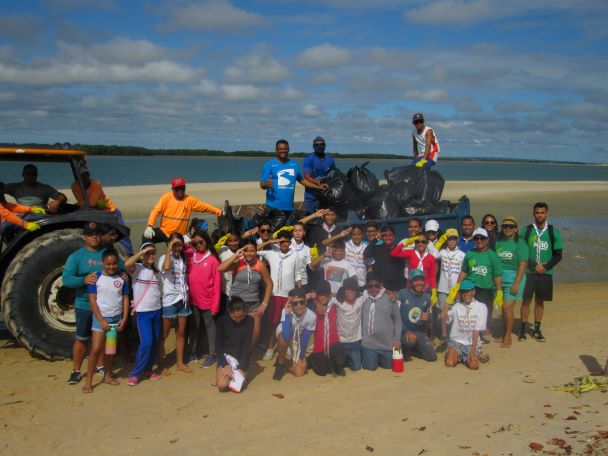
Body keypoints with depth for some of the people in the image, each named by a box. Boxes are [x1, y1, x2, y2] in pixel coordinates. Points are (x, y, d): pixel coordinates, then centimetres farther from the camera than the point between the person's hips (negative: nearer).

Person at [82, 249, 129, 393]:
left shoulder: (121, 278, 1)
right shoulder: (96, 277, -7)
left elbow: (125, 299, 6)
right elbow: (92, 300, -8)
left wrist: (124, 319, -3)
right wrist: (101, 320, -13)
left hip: (117, 318, 3)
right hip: (101, 317, -3)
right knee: (96, 349, -8)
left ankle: (107, 375, 28)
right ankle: (88, 381, 0)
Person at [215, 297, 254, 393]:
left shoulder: (249, 321, -9)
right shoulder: (222, 321, -9)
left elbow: (247, 346, -11)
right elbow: (218, 345, -7)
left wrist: (241, 367, -20)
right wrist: (225, 365, -19)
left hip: (241, 358, 0)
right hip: (225, 357, 1)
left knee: (237, 385, -24)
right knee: (222, 385, -23)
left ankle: (238, 374, 9)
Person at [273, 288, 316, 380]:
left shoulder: (311, 316, -28)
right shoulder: (286, 311, -29)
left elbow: (305, 339, -18)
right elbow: (286, 336, -39)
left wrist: (301, 358, -10)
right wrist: (287, 314, -43)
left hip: (304, 346, 1)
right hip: (289, 345, 0)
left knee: (299, 372, -13)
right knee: (282, 336, -35)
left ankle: (288, 361, 21)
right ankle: (280, 363, -8)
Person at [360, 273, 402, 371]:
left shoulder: (390, 299, -3)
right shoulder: (363, 298, -4)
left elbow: (397, 319, 4)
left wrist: (397, 339, 2)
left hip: (387, 343, 1)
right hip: (369, 343, -1)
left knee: (388, 366, 12)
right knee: (370, 367, 5)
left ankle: (380, 358, 42)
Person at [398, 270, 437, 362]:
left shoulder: (426, 297, 4)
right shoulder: (401, 294, -12)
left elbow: (429, 319, 10)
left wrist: (427, 319, -14)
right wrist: (406, 331, -24)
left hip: (419, 332, 5)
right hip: (403, 331, -5)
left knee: (432, 357, -8)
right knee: (410, 341, -37)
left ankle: (412, 350, 21)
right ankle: (405, 349, 1)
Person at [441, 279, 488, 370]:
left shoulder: (481, 307, -2)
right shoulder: (456, 306, 1)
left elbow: (477, 331, -7)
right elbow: (443, 318, -17)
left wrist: (472, 352, -13)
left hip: (472, 344, 0)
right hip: (456, 341, 0)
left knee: (474, 365, -25)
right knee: (450, 363, -24)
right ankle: (457, 356, 10)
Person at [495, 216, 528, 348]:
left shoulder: (520, 243, -6)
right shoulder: (498, 241, 7)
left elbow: (523, 264, -9)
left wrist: (516, 283, -14)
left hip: (513, 276, -4)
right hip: (499, 277, 4)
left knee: (507, 307, -7)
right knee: (502, 307, 8)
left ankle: (508, 337, 6)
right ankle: (504, 334, 22)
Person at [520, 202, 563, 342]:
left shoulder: (553, 232, 3)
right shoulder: (526, 230, 0)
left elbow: (558, 255, 4)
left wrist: (545, 266, -11)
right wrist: (535, 266, -10)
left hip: (546, 273, 1)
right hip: (528, 272, -1)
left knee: (540, 301, 9)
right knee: (526, 300, 1)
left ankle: (537, 330, 19)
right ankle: (523, 329, 11)